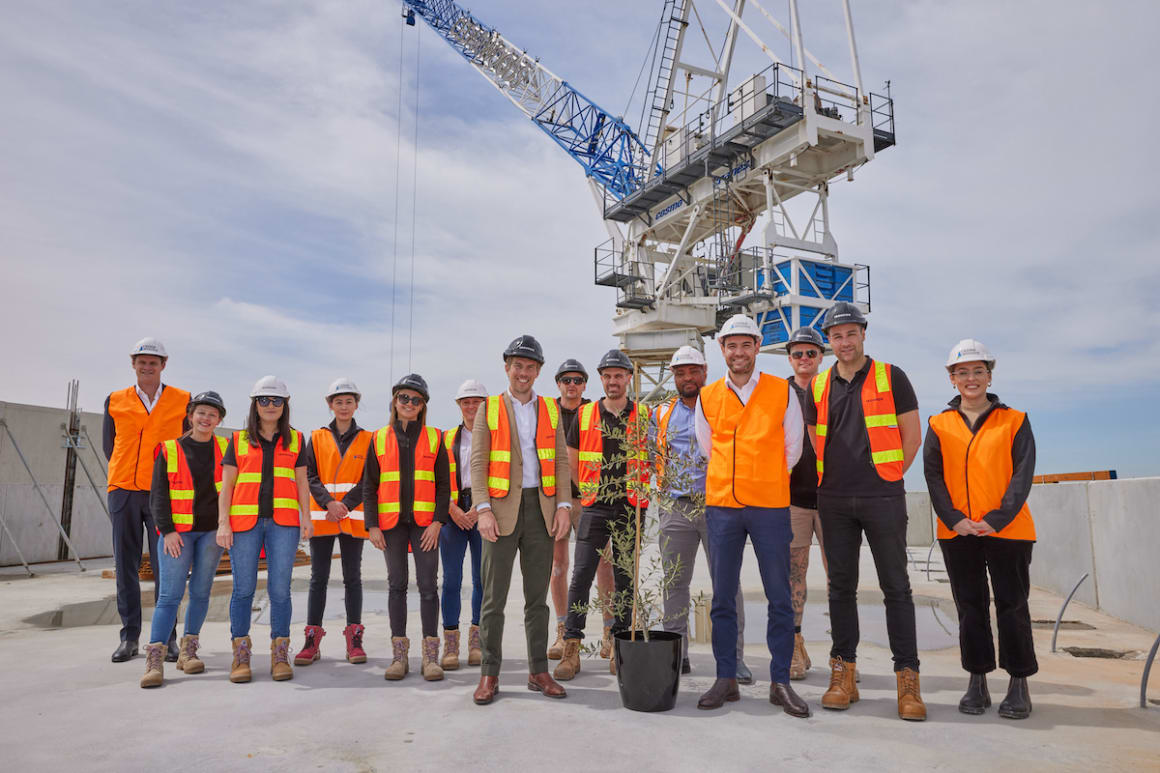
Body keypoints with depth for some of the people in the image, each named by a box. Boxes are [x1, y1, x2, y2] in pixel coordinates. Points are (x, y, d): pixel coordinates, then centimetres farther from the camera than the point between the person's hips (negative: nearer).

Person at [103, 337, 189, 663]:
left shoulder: (182, 400, 5)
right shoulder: (115, 401, 10)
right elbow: (109, 447, 17)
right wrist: (128, 476, 14)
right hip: (123, 492, 2)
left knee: (165, 566, -1)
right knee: (125, 566, 5)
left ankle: (167, 637, 8)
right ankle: (129, 636, 16)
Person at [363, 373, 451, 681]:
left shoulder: (434, 438, 4)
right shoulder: (380, 439, 6)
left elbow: (444, 484, 3)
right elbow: (369, 485, 6)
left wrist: (438, 521, -7)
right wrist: (372, 525, -2)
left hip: (424, 522, -1)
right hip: (391, 522, 1)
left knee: (428, 585, -2)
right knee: (396, 585, 6)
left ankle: (431, 656, 5)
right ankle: (399, 654, 13)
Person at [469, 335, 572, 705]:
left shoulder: (550, 410, 11)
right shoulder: (488, 410, 4)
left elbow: (561, 461, 8)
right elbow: (477, 463, -2)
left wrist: (563, 505, -3)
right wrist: (483, 510, -12)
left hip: (541, 509, 2)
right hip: (502, 509, -2)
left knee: (538, 596, 9)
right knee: (493, 596, 1)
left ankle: (538, 671, 18)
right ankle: (489, 675, 10)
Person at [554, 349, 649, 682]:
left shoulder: (643, 415, 4)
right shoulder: (584, 415, 5)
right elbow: (572, 460, 13)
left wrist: (640, 489, 5)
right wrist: (589, 491, 9)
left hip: (631, 508, 0)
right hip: (594, 508, 0)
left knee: (625, 579, 7)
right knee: (581, 576, -6)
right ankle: (571, 649, 0)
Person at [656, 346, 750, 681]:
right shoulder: (663, 413, 15)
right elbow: (651, 455, 20)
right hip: (676, 507, 3)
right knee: (675, 582, 7)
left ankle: (734, 658, 5)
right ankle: (676, 654, 17)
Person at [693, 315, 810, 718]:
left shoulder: (783, 392, 2)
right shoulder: (707, 397, 7)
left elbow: (792, 449, 9)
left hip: (770, 507, -1)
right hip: (721, 507, 2)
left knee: (779, 598, 3)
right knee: (722, 598, 7)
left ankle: (780, 682, 16)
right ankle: (726, 679, 19)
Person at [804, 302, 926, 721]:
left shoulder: (890, 377, 2)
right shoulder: (819, 385, 10)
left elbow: (912, 435, 3)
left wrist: (887, 477, 2)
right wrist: (833, 481, 10)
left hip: (882, 498, -3)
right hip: (834, 501, 3)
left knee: (896, 587, 0)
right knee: (841, 587, 7)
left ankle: (908, 680, 7)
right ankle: (843, 674, 16)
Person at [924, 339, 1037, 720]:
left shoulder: (1015, 421, 4)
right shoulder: (939, 425, 7)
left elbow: (1023, 474, -3)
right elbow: (933, 476, 2)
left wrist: (997, 519, -13)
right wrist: (954, 519, -11)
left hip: (1008, 530, -1)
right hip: (956, 532, 2)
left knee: (1012, 605, 3)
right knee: (970, 607, 8)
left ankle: (1019, 685, 16)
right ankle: (977, 682, 18)